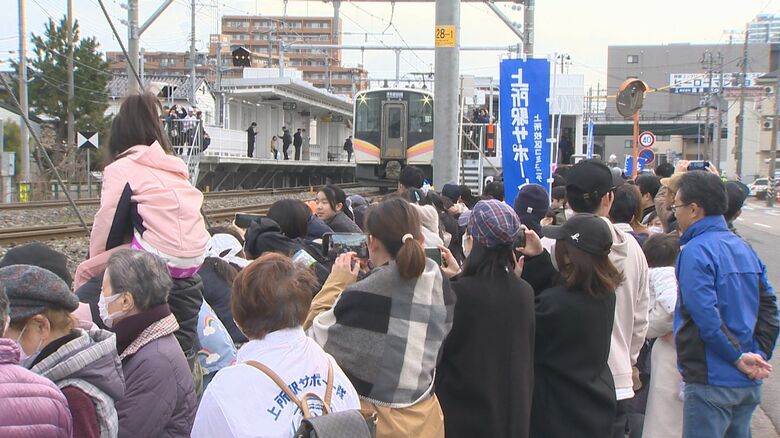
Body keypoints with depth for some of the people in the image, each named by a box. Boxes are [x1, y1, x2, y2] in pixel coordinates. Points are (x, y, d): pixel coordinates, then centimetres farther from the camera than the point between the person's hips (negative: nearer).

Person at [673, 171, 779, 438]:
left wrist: (738, 358, -14)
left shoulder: (695, 251, -15)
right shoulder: (744, 248, 10)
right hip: (749, 383, 8)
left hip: (712, 381, -8)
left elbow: (706, 316, -22)